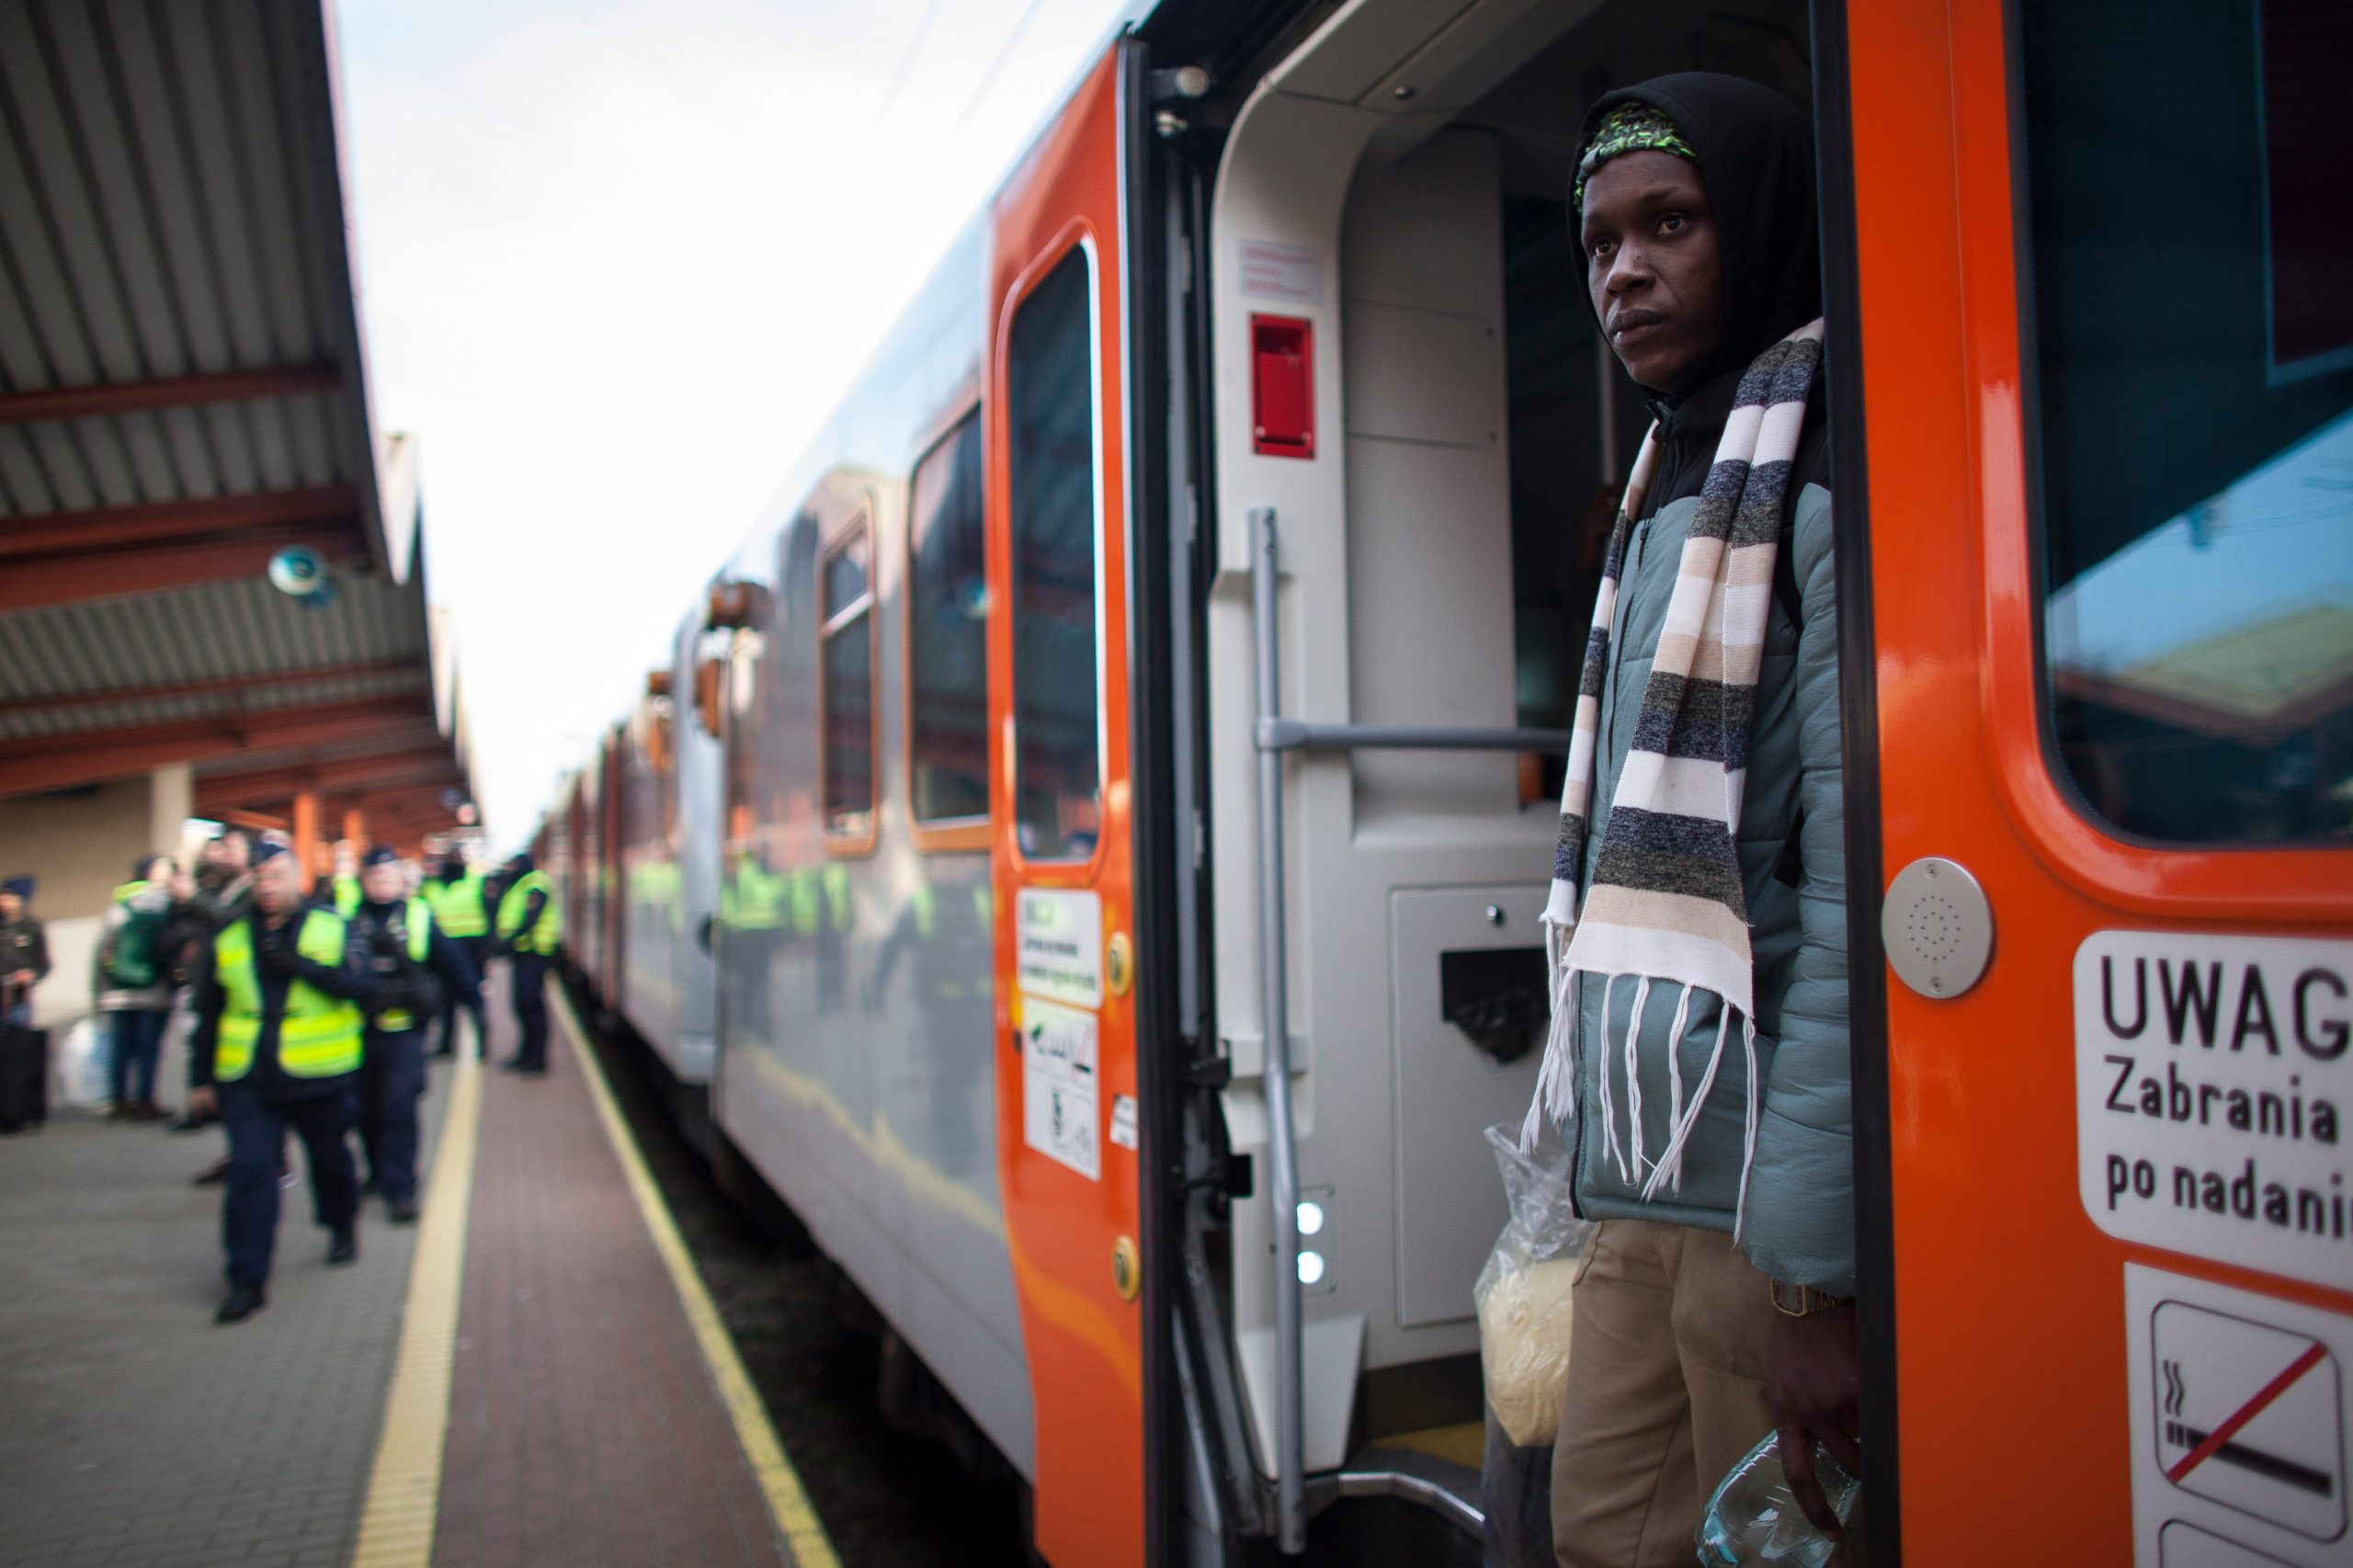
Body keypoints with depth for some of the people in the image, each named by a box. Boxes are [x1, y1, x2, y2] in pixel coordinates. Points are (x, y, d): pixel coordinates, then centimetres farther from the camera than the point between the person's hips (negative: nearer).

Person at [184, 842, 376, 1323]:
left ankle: (342, 1226, 42)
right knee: (249, 1171, -7)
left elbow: (363, 989, -13)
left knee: (331, 1158, 15)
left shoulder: (334, 929, -2)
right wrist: (205, 1077, 13)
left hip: (319, 1078, -1)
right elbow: (209, 1014, 13)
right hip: (247, 1081, 1)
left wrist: (303, 967, -23)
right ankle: (247, 1280, -1)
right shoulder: (229, 940, 6)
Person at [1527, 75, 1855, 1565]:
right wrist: (1612, 1175, 17)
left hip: (1780, 1213, -8)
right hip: (1645, 1192, 8)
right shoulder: (1672, 497, 17)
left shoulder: (1828, 488, -10)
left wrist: (1816, 1272, -20)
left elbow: (1861, 907, -19)